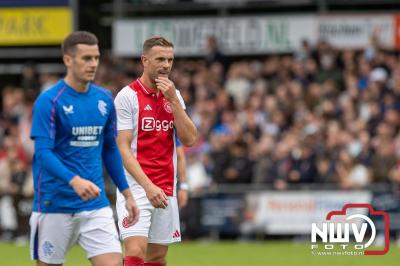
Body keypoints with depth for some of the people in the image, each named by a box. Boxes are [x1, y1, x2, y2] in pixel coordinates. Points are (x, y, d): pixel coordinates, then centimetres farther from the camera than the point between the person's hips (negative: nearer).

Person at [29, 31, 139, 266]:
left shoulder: (104, 99, 7)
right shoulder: (49, 101, -10)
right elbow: (43, 153, -18)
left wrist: (127, 193, 14)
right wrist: (74, 181, -34)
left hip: (95, 203, 4)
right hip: (55, 205, -4)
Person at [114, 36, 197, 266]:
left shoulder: (174, 96, 11)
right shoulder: (128, 96, -6)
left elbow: (189, 139, 0)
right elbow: (123, 149, -12)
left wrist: (173, 100, -9)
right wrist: (148, 186, -22)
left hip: (166, 190, 6)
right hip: (136, 187, -6)